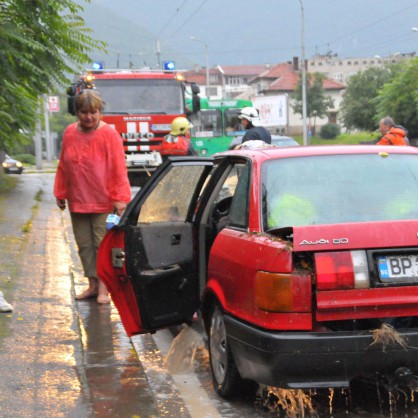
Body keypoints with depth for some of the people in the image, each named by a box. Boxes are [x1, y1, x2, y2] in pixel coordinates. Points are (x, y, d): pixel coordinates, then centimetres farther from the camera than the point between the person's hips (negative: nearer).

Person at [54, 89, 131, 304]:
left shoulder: (109, 134, -10)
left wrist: (121, 198, -16)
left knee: (102, 244, -1)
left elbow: (119, 168, -12)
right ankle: (93, 284, 18)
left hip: (103, 202, -5)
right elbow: (63, 166, 10)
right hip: (77, 201, 5)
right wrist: (60, 193, 11)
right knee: (84, 245, 9)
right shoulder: (69, 133, 4)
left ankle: (103, 288, 5)